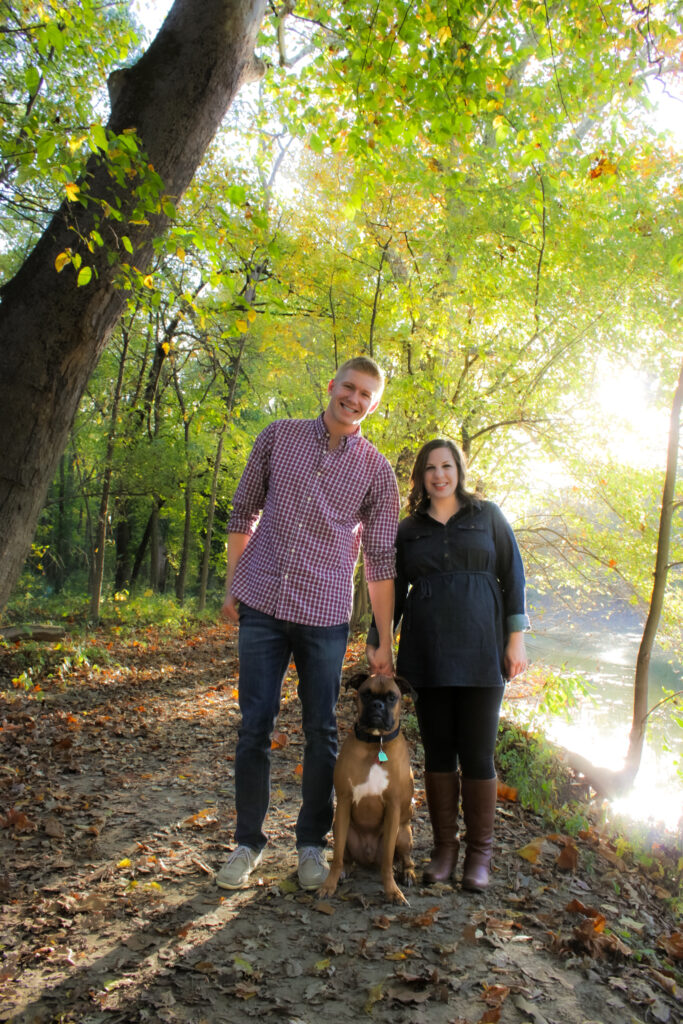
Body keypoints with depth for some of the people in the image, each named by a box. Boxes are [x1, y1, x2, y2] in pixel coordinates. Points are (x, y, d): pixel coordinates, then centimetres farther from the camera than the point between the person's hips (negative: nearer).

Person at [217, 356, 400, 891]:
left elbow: (381, 559, 2)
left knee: (321, 731, 7)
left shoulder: (376, 470, 2)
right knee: (254, 726, 6)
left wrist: (385, 642, 0)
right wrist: (231, 587, 6)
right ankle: (248, 841, 23)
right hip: (262, 605, 1)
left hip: (325, 613, 0)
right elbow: (244, 513, 11)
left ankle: (312, 842, 25)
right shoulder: (280, 436, 4)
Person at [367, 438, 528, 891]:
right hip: (428, 654, 2)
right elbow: (393, 593, 13)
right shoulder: (408, 530, 12)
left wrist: (517, 637, -3)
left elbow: (513, 576, 5)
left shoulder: (487, 515, 7)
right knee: (438, 751, 8)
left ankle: (480, 853, 17)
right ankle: (445, 847, 21)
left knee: (477, 753, 1)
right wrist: (377, 648, 7)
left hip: (480, 650, -2)